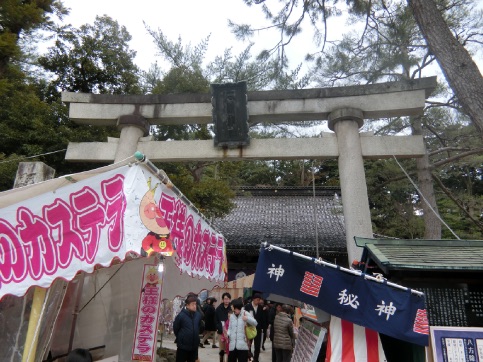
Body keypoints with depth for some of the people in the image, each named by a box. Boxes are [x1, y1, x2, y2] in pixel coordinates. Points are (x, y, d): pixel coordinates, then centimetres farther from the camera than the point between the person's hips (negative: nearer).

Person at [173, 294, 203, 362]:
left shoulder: (198, 315, -2)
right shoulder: (181, 315, -18)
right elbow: (175, 329, -6)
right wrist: (180, 338, 6)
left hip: (194, 345, 5)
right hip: (183, 345, -4)